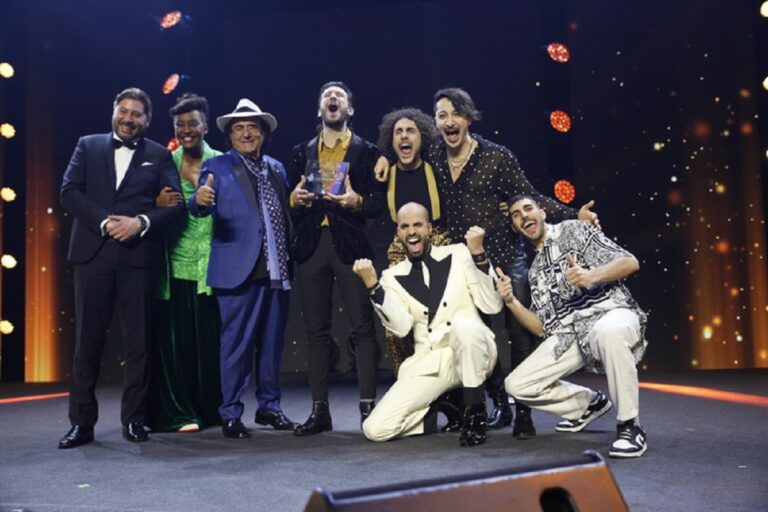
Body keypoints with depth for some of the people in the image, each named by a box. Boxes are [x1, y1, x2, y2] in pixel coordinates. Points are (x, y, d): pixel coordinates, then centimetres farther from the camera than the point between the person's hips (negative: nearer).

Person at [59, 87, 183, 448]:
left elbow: (175, 202, 2)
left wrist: (141, 222, -13)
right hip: (93, 253, 1)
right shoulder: (88, 146, 14)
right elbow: (69, 192, 3)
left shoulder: (159, 155, 12)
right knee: (87, 341, 4)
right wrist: (104, 222, -10)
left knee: (138, 342, 2)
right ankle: (82, 422, 12)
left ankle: (134, 419, 13)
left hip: (138, 255, 0)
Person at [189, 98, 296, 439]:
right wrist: (199, 199, -34)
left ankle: (269, 407, 24)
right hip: (240, 270, -5)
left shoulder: (277, 168, 16)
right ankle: (230, 415, 10)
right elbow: (200, 208, -14)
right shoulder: (217, 167, 1)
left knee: (272, 343, 12)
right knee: (236, 344, -1)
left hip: (276, 271, 5)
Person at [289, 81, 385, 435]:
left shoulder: (366, 151, 8)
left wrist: (357, 201, -19)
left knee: (362, 327, -5)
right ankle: (319, 409, 10)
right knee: (316, 329, 4)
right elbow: (292, 202, 13)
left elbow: (379, 203, 1)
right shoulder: (302, 152, 17)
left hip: (350, 244, -3)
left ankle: (367, 406, 1)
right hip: (311, 244, 3)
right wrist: (295, 199, -9)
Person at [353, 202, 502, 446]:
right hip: (428, 363, 2)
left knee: (464, 325, -38)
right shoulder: (393, 276, 7)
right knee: (376, 429, -14)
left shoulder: (458, 254, 4)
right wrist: (372, 285, -17)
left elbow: (492, 305, -6)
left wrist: (478, 254, -13)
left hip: (472, 354, -1)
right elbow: (401, 327, -9)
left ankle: (474, 410, -15)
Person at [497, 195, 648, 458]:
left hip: (611, 313, -5)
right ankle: (590, 403, 17)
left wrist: (591, 276, -24)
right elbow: (542, 328, 11)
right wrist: (511, 301, -4)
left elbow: (630, 262, -5)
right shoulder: (535, 270, 19)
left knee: (607, 332, -43)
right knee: (517, 385, -7)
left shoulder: (573, 230, 5)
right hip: (571, 335, 6)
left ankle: (630, 426, -23)